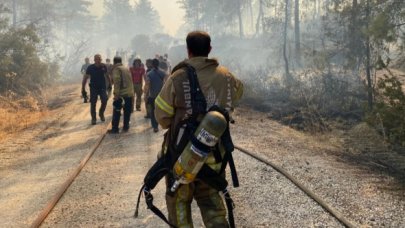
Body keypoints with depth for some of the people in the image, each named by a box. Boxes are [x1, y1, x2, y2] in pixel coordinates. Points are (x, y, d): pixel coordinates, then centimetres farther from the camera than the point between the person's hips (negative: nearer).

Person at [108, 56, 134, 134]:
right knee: (127, 111, 14)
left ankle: (115, 128, -1)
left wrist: (116, 93, -20)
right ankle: (126, 127, 19)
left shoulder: (116, 69, -6)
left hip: (121, 93, -6)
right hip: (129, 93, 6)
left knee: (116, 112, -1)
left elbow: (117, 82, -17)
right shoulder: (126, 69, 16)